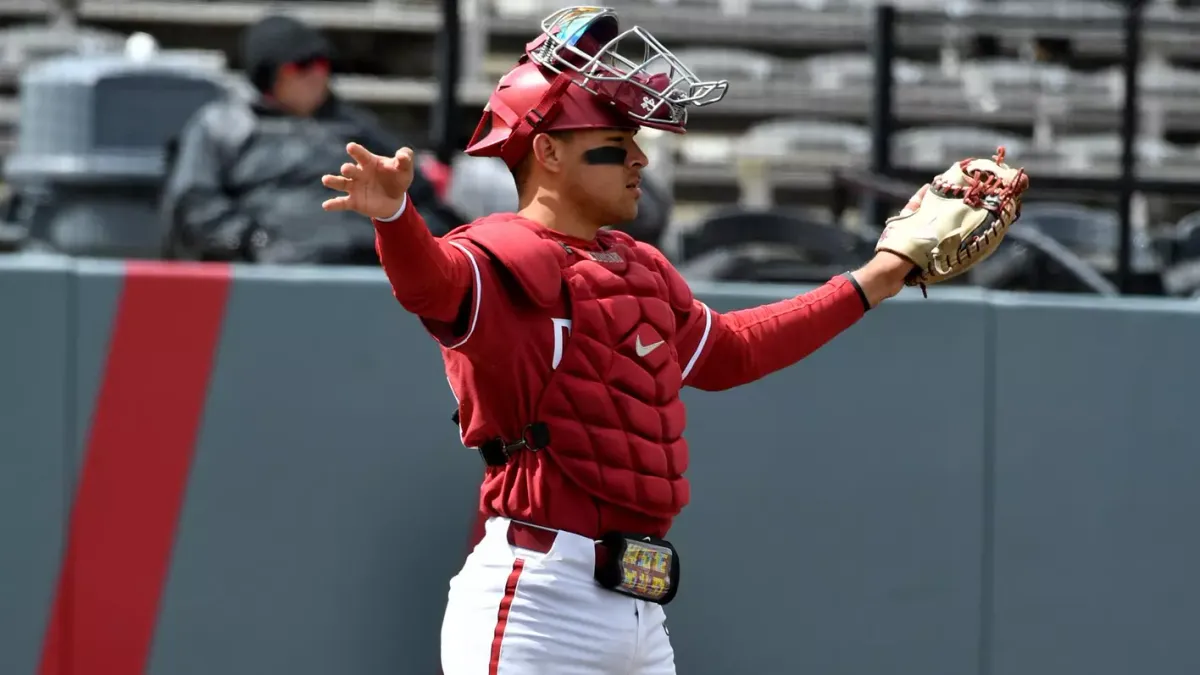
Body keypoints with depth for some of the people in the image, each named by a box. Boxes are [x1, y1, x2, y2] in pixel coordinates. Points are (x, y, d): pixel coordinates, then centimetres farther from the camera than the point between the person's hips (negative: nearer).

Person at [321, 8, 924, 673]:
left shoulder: (643, 270, 19)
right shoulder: (503, 259, -9)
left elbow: (726, 350, 36)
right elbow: (431, 280, -32)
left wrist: (868, 286, 39)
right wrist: (394, 216, -54)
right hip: (536, 606, -9)